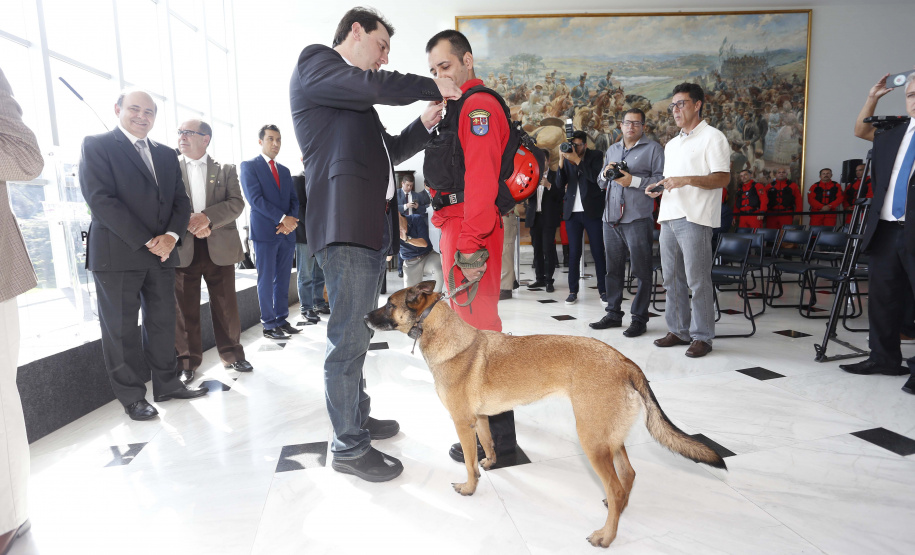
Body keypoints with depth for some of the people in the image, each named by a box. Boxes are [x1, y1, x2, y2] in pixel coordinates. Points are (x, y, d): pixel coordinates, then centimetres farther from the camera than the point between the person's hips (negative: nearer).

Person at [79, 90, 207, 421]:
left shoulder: (167, 155, 16)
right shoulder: (96, 145, -1)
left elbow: (180, 200, 11)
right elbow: (100, 199, -12)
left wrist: (171, 236, -8)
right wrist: (146, 241, -16)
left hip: (162, 251, 5)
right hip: (117, 254, -5)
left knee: (163, 322, 10)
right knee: (121, 328, 2)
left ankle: (167, 384, 21)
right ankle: (132, 397, 12)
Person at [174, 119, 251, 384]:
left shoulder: (226, 170, 8)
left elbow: (237, 203, -3)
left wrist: (207, 217, -17)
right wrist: (188, 222, -16)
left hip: (220, 247, 0)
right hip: (183, 249, 0)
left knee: (226, 305, 7)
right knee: (184, 309, 5)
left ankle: (232, 354, 23)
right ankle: (187, 362, 17)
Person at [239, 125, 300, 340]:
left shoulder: (285, 170, 18)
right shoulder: (249, 166, 0)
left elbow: (293, 200, 14)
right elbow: (255, 198, -12)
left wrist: (290, 220, -7)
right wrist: (282, 218, -17)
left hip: (286, 232, 6)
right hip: (264, 232, -6)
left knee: (283, 279, 8)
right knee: (266, 280, -1)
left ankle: (282, 320, 16)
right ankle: (269, 325, 5)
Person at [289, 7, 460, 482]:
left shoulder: (355, 98, 28)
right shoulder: (315, 60, 2)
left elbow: (386, 153, 30)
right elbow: (371, 86, -15)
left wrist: (423, 125, 18)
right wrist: (432, 87, -3)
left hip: (372, 226, 10)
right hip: (344, 226, -10)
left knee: (357, 334, 16)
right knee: (348, 339, -5)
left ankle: (357, 419, 29)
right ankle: (349, 447, 6)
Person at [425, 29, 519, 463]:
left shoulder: (478, 106, -11)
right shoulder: (458, 109, 21)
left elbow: (481, 182, -22)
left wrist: (470, 246, -25)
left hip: (471, 231, -11)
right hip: (456, 229, 11)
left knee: (476, 326, -6)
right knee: (470, 322, 19)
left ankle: (495, 437, 6)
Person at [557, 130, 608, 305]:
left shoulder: (596, 156, 2)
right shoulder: (567, 159, 10)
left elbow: (595, 177, -15)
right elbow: (560, 184, 1)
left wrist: (577, 160, -17)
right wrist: (562, 162, -12)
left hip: (592, 212, -2)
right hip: (572, 212, 2)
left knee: (598, 252, 0)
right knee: (574, 253, 3)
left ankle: (603, 290, 7)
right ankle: (573, 291, 7)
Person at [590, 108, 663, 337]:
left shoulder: (653, 149, 3)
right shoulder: (611, 150, 21)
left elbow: (660, 180, -9)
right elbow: (601, 184, 23)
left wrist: (633, 181, -16)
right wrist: (606, 174, 2)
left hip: (637, 220, -6)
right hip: (611, 219, 6)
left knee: (641, 271, -1)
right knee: (613, 269, 11)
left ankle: (639, 318, 6)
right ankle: (613, 314, 20)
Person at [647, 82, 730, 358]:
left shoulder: (712, 137, -2)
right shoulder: (672, 144, 23)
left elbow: (723, 179, -11)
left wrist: (687, 180, -21)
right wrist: (658, 187, 7)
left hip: (695, 219, -8)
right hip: (669, 217, 8)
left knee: (697, 280, -6)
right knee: (672, 278, 9)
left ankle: (702, 337, 3)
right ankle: (678, 330, 19)